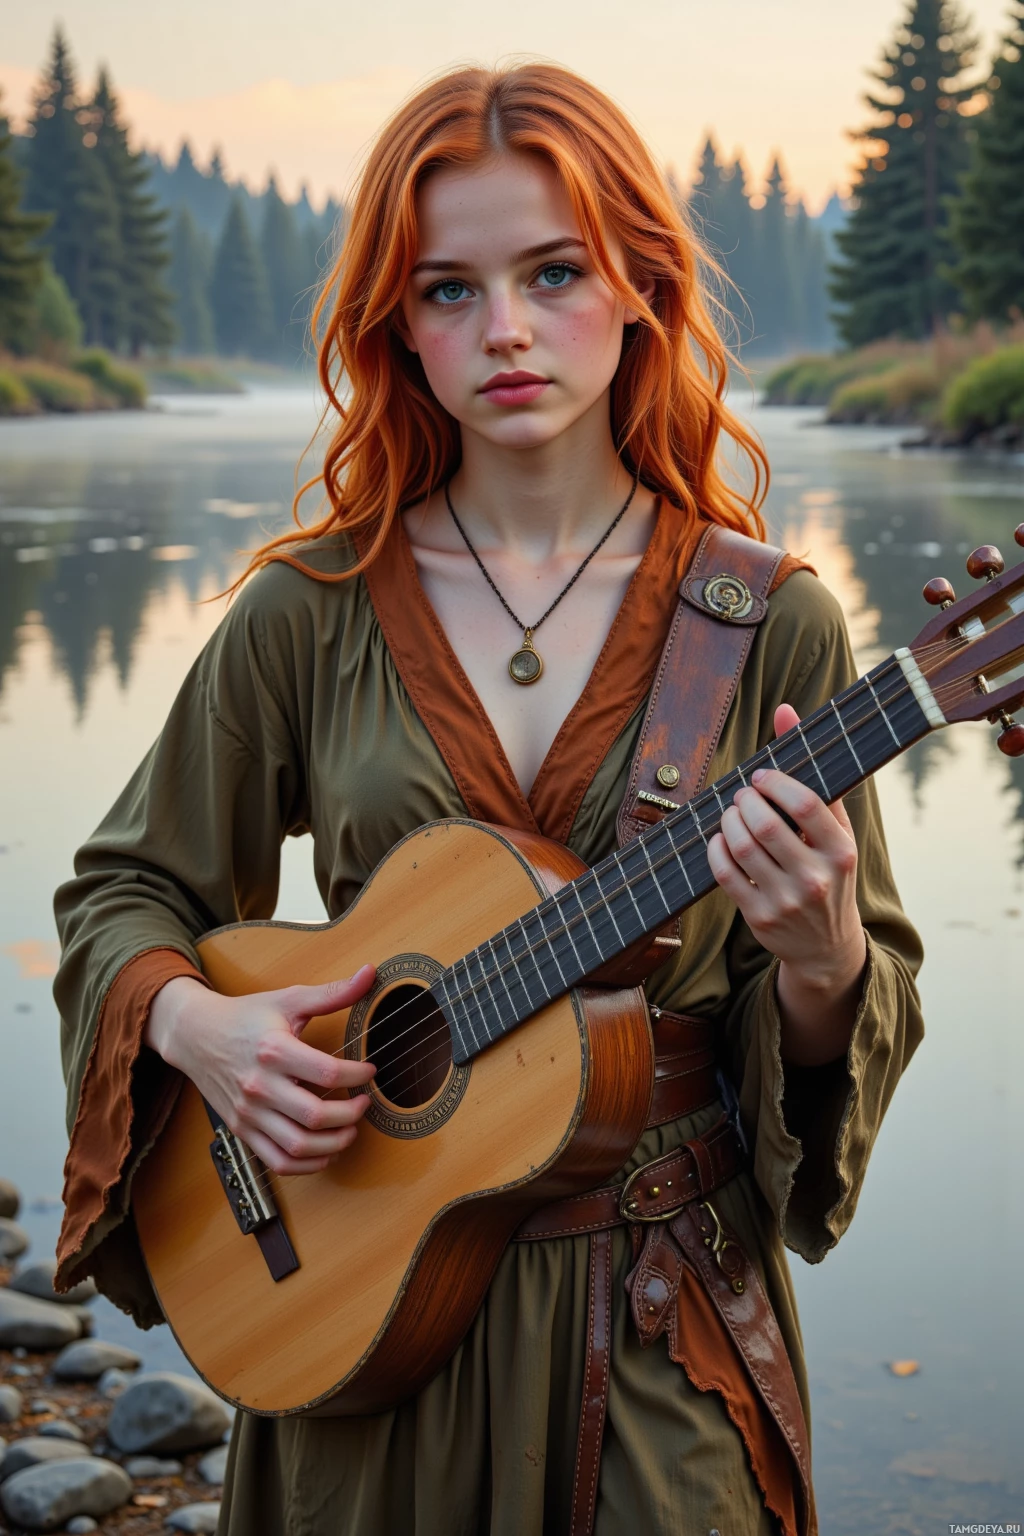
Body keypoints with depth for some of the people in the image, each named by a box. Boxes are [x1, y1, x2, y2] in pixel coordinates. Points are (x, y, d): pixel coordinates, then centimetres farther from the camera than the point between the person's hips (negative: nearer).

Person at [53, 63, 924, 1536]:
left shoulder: (769, 624, -6)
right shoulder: (311, 611, -3)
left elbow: (871, 996, -1)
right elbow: (121, 890, 7)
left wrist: (819, 957, -24)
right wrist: (192, 1024, -13)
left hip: (662, 1308, -1)